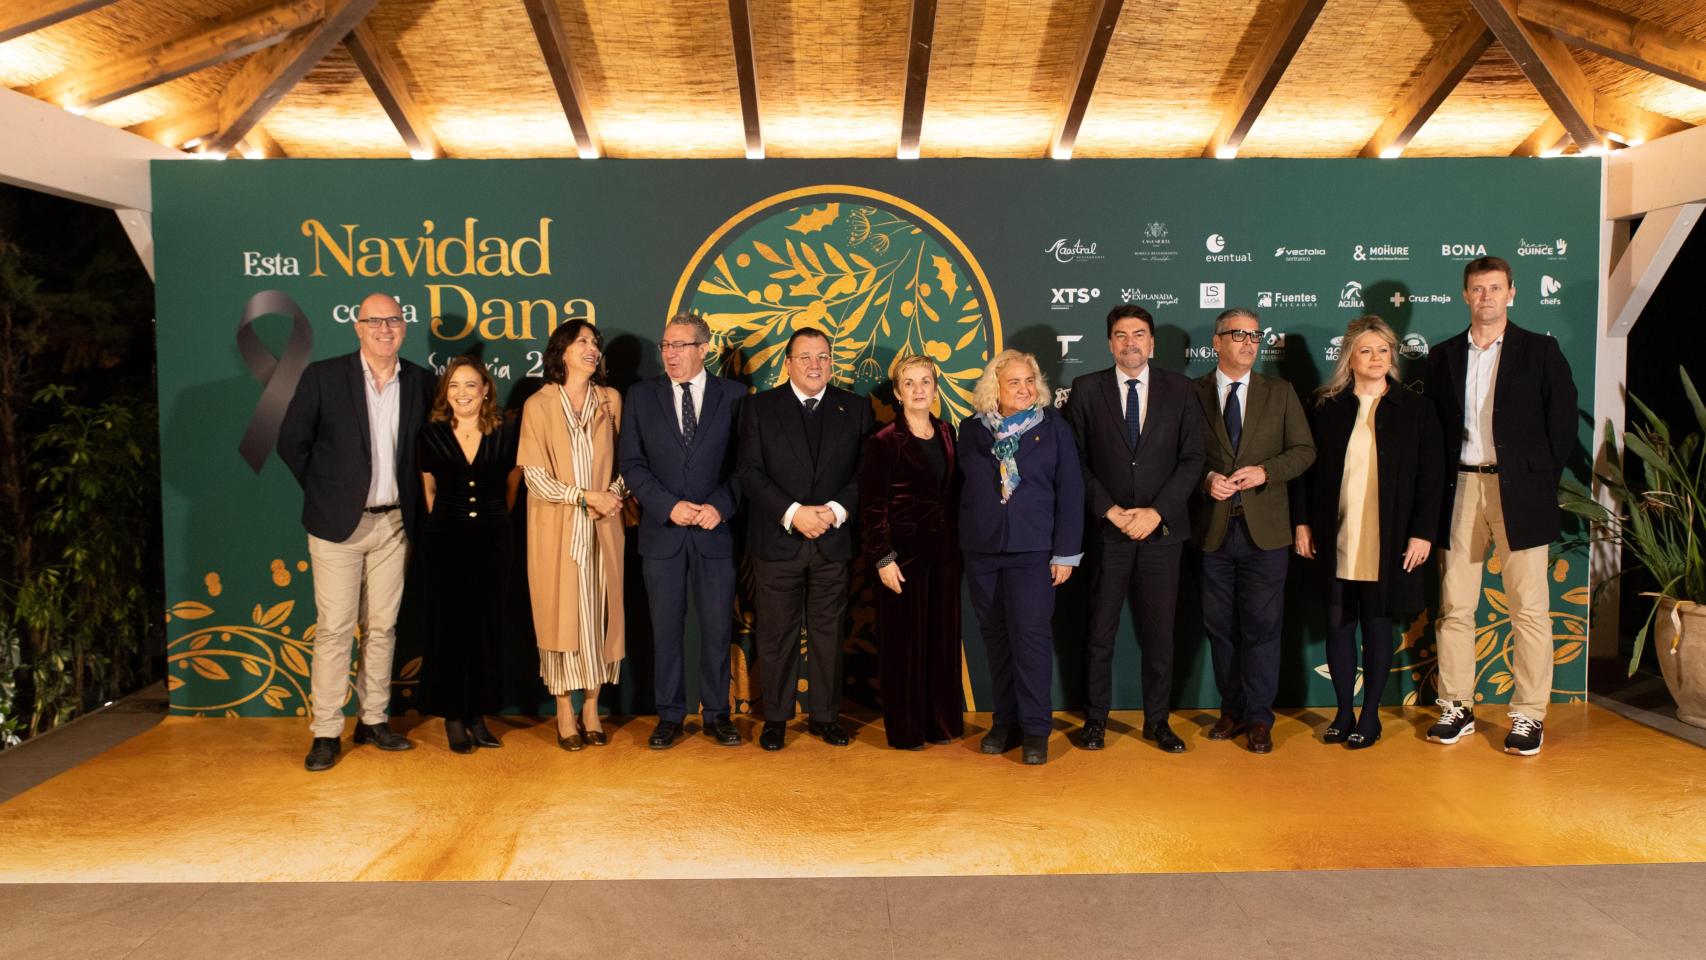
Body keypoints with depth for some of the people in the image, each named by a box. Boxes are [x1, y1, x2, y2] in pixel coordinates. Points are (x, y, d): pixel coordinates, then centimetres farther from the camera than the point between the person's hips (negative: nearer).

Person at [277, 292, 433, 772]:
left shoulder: (420, 382, 4)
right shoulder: (322, 376, -5)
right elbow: (291, 442, 0)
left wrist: (412, 506, 7)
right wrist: (323, 492, 2)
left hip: (394, 523, 3)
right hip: (339, 522, -3)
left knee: (383, 626, 10)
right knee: (334, 628, -1)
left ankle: (373, 720, 21)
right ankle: (325, 732, 7)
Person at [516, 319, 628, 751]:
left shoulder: (610, 400, 8)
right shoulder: (538, 405, -1)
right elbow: (535, 477, -6)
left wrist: (615, 493, -8)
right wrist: (586, 496, -13)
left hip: (603, 528, 3)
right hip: (557, 528, -2)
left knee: (600, 612, 4)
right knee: (561, 614, 1)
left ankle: (591, 708, 15)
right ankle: (565, 713, 11)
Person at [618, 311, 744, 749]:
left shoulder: (733, 395, 2)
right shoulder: (641, 395, 5)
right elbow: (631, 462, 1)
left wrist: (721, 506, -12)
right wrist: (669, 506, -11)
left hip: (715, 530, -1)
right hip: (662, 531, 1)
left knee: (717, 627, 6)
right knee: (665, 628, 7)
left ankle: (717, 714, 20)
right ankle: (670, 716, 19)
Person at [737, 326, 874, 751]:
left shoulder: (855, 409, 8)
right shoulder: (759, 407, 3)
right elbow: (750, 473, -4)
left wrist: (837, 509, -13)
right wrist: (793, 513, -15)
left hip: (833, 541, 2)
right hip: (777, 541, -1)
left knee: (829, 633, 8)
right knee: (776, 635, 5)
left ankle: (825, 715, 21)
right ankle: (775, 718, 17)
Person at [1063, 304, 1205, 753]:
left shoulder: (1178, 388, 4)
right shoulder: (1086, 390, 2)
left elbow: (1192, 458, 0)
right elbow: (1077, 461, 0)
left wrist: (1156, 512, -10)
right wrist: (1110, 511, -10)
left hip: (1161, 528, 1)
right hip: (1107, 529, -1)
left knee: (1159, 631, 7)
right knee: (1100, 631, 5)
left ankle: (1157, 721, 19)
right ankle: (1096, 719, 17)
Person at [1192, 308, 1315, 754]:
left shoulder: (1280, 392, 7)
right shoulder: (1193, 393, 3)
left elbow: (1304, 450, 3)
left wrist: (1264, 472, -13)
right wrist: (1206, 478, -15)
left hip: (1265, 529, 0)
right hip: (1214, 528, 0)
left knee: (1261, 628, 1)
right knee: (1220, 628, 9)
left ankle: (1258, 718, 12)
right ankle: (1232, 710, 23)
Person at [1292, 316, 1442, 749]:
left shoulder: (1415, 409, 2)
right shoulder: (1326, 408, 5)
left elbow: (1429, 477, 0)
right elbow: (1307, 468, 7)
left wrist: (1422, 533, -6)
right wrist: (1302, 522, 1)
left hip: (1388, 543, -1)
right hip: (1336, 540, 2)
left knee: (1378, 624, 6)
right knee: (1338, 624, 5)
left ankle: (1370, 716, 17)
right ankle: (1344, 712, 17)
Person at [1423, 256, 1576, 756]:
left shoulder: (1540, 350, 4)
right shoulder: (1443, 357, 11)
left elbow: (1563, 420, 1)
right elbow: (1432, 428, 10)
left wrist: (1543, 480, -3)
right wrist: (1441, 484, 1)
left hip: (1518, 491, -2)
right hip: (1460, 489, 3)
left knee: (1529, 608, 0)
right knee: (1455, 606, 5)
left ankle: (1529, 715, 7)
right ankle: (1457, 707, 14)